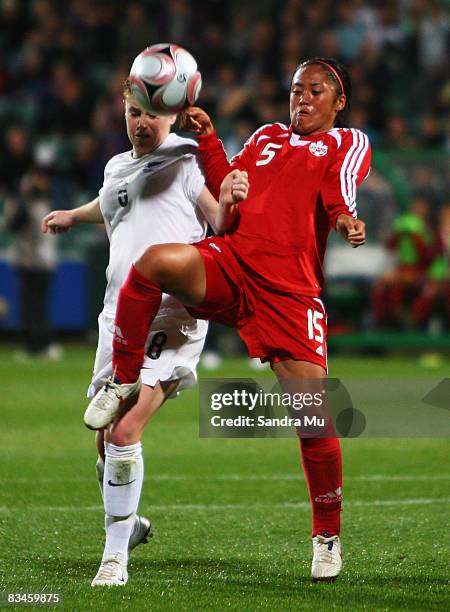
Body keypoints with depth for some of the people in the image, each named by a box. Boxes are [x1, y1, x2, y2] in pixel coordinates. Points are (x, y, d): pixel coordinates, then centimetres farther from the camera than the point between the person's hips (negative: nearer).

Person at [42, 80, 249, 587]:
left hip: (172, 315, -7)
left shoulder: (187, 160, 0)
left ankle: (115, 555, -12)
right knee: (106, 437, 10)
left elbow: (221, 223, -5)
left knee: (125, 429, -20)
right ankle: (127, 524, 37)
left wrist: (229, 201, -27)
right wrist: (72, 216, 60)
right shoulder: (117, 168, 19)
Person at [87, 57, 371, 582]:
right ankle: (123, 385, -10)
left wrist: (347, 222, -27)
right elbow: (227, 190, 20)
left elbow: (339, 198, -4)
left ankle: (327, 534, 12)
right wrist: (207, 139, 10)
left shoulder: (348, 143, 15)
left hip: (289, 291, -3)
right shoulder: (266, 136, 27)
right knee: (154, 262, -29)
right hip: (230, 261, 3)